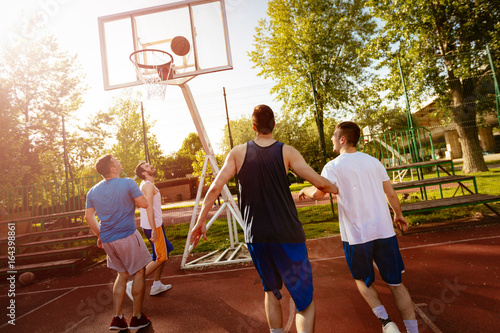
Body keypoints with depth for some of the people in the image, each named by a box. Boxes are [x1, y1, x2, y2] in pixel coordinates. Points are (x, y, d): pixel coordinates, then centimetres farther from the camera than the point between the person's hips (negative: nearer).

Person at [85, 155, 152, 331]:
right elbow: (144, 204, -8)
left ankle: (117, 318, 21)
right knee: (139, 272, 10)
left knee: (122, 274, 21)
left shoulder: (93, 191, 6)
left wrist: (100, 235, 19)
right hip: (127, 236, -6)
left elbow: (89, 216, 9)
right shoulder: (128, 183, -12)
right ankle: (137, 317, 17)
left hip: (108, 240, 6)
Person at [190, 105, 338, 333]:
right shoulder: (286, 152, -4)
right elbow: (319, 182, -6)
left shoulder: (238, 152, 1)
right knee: (305, 302, 9)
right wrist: (334, 188, 16)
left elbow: (215, 187, -4)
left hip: (256, 237, 3)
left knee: (271, 291, 27)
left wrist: (201, 221, 5)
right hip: (287, 236, -2)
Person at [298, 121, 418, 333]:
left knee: (362, 280, 20)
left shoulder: (333, 166, -9)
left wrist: (305, 191, -1)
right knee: (395, 283, 16)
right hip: (384, 231, 4)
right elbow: (391, 193, 12)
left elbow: (318, 193, -22)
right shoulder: (373, 162, 6)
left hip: (356, 236, -3)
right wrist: (398, 215, 27)